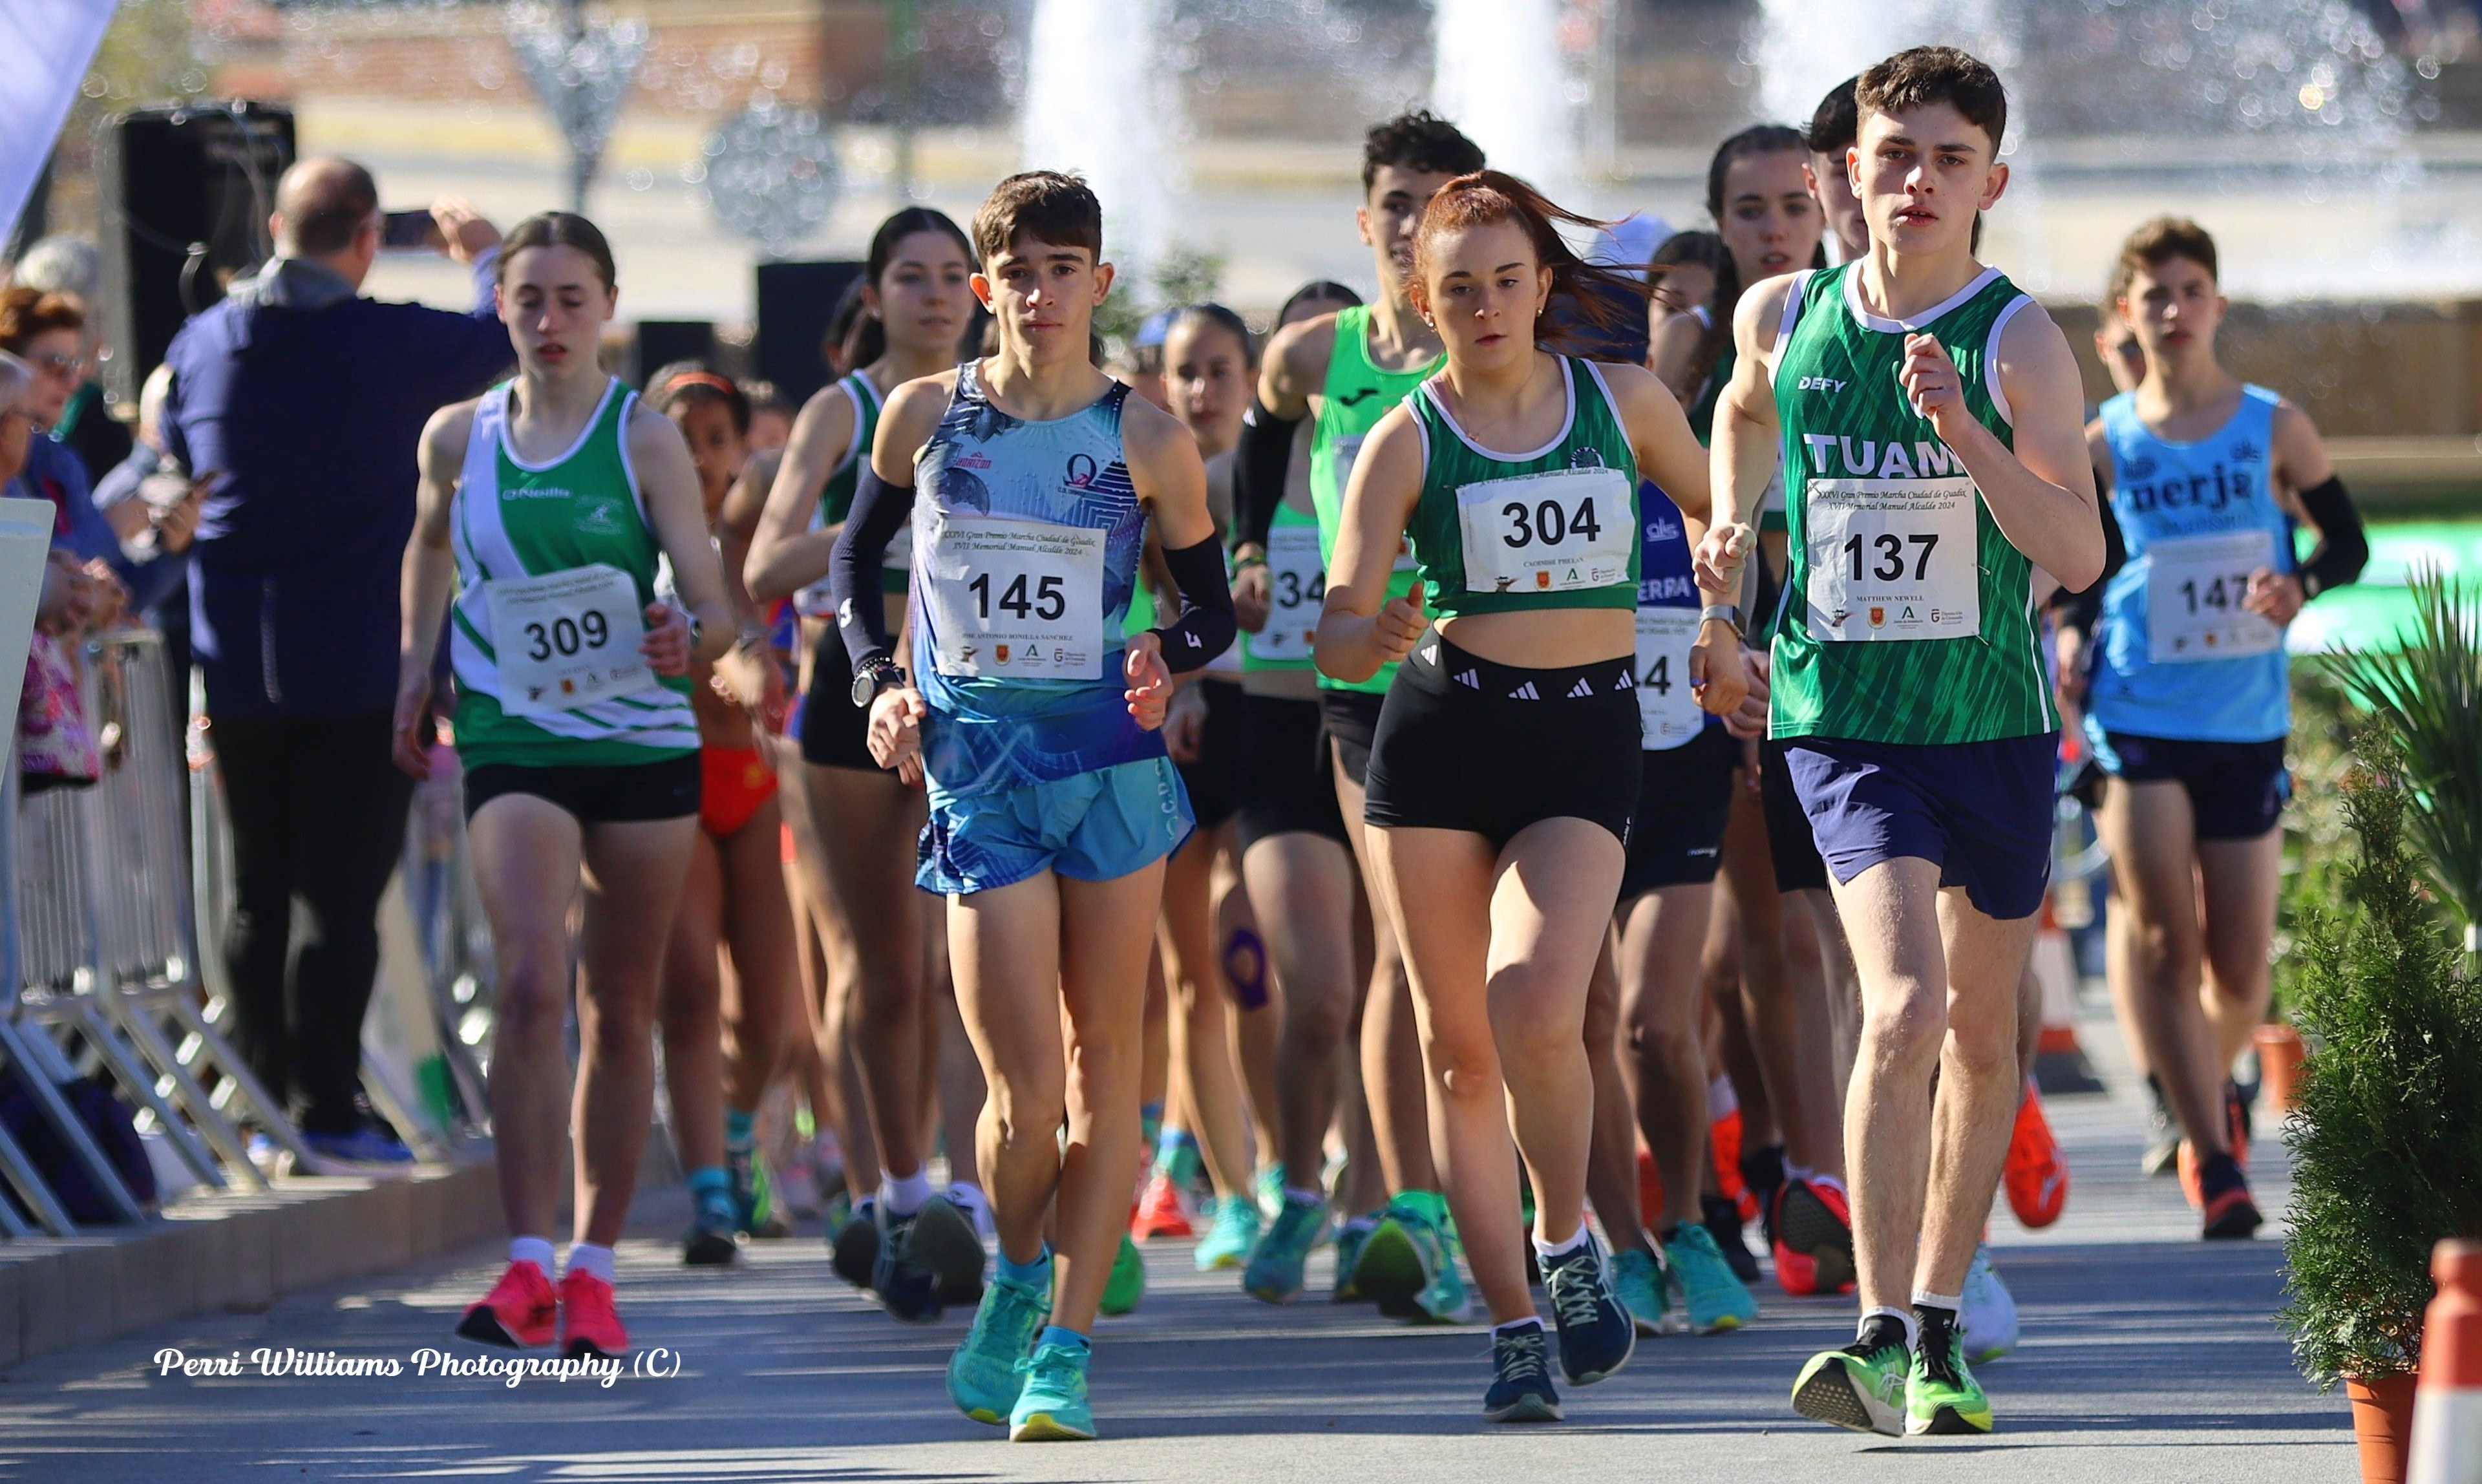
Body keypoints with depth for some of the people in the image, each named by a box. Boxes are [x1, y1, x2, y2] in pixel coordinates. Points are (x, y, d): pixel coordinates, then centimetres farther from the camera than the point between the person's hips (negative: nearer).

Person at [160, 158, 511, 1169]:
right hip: (363, 666, -5)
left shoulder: (202, 343, 2)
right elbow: (502, 334, 6)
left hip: (237, 667, 5)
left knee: (258, 892, 12)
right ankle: (325, 1112, -6)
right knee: (339, 893, -4)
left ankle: (262, 1107, 15)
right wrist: (486, 254, 26)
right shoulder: (389, 343, -11)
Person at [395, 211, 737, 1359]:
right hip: (514, 746, 0)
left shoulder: (646, 439, -4)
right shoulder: (459, 436, 4)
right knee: (531, 984, -19)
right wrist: (413, 665, 18)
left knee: (620, 1010, 7)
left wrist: (690, 637, -29)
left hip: (646, 742, 0)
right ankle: (527, 1262, -19)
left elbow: (714, 604, -8)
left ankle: (593, 1268, 19)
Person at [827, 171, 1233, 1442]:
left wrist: (1168, 658, -12)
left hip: (1113, 762, 0)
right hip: (976, 765, 0)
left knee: (1103, 1061, 2)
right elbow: (856, 558, 18)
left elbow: (1213, 607, 9)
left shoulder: (1146, 440, 0)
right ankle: (1015, 1281, 20)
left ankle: (1066, 1348, 9)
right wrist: (880, 682, 3)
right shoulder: (924, 417, 2)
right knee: (1024, 1089, -8)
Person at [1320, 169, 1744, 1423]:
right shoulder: (1407, 441, 0)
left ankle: (1566, 1243, 3)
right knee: (1456, 1041, 0)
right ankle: (1512, 1324, 10)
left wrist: (1723, 628, 20)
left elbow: (1715, 506, 26)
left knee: (1536, 1002, -22)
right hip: (1441, 734, 0)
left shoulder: (1624, 402, 5)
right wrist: (1375, 637, -26)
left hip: (1587, 734, 0)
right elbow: (1337, 632, -5)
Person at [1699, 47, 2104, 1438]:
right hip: (1842, 718, -1)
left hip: (1997, 716, 1)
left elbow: (2079, 554, -18)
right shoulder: (1784, 316, 0)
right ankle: (1883, 1336, -20)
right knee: (1905, 1008, -20)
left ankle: (1937, 1326, 27)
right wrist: (1731, 518, 10)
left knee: (1984, 1034, 11)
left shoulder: (2021, 341, -9)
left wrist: (1963, 430, -29)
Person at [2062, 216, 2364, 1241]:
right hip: (2139, 717, -1)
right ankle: (2215, 1158, -10)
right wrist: (2072, 642, -5)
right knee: (2164, 934, -13)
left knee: (2240, 957, 4)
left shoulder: (2274, 426, 3)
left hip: (2247, 721, 1)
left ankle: (2212, 1092, 35)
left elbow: (2348, 542, 7)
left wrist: (2298, 586, -13)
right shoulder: (2105, 444, 4)